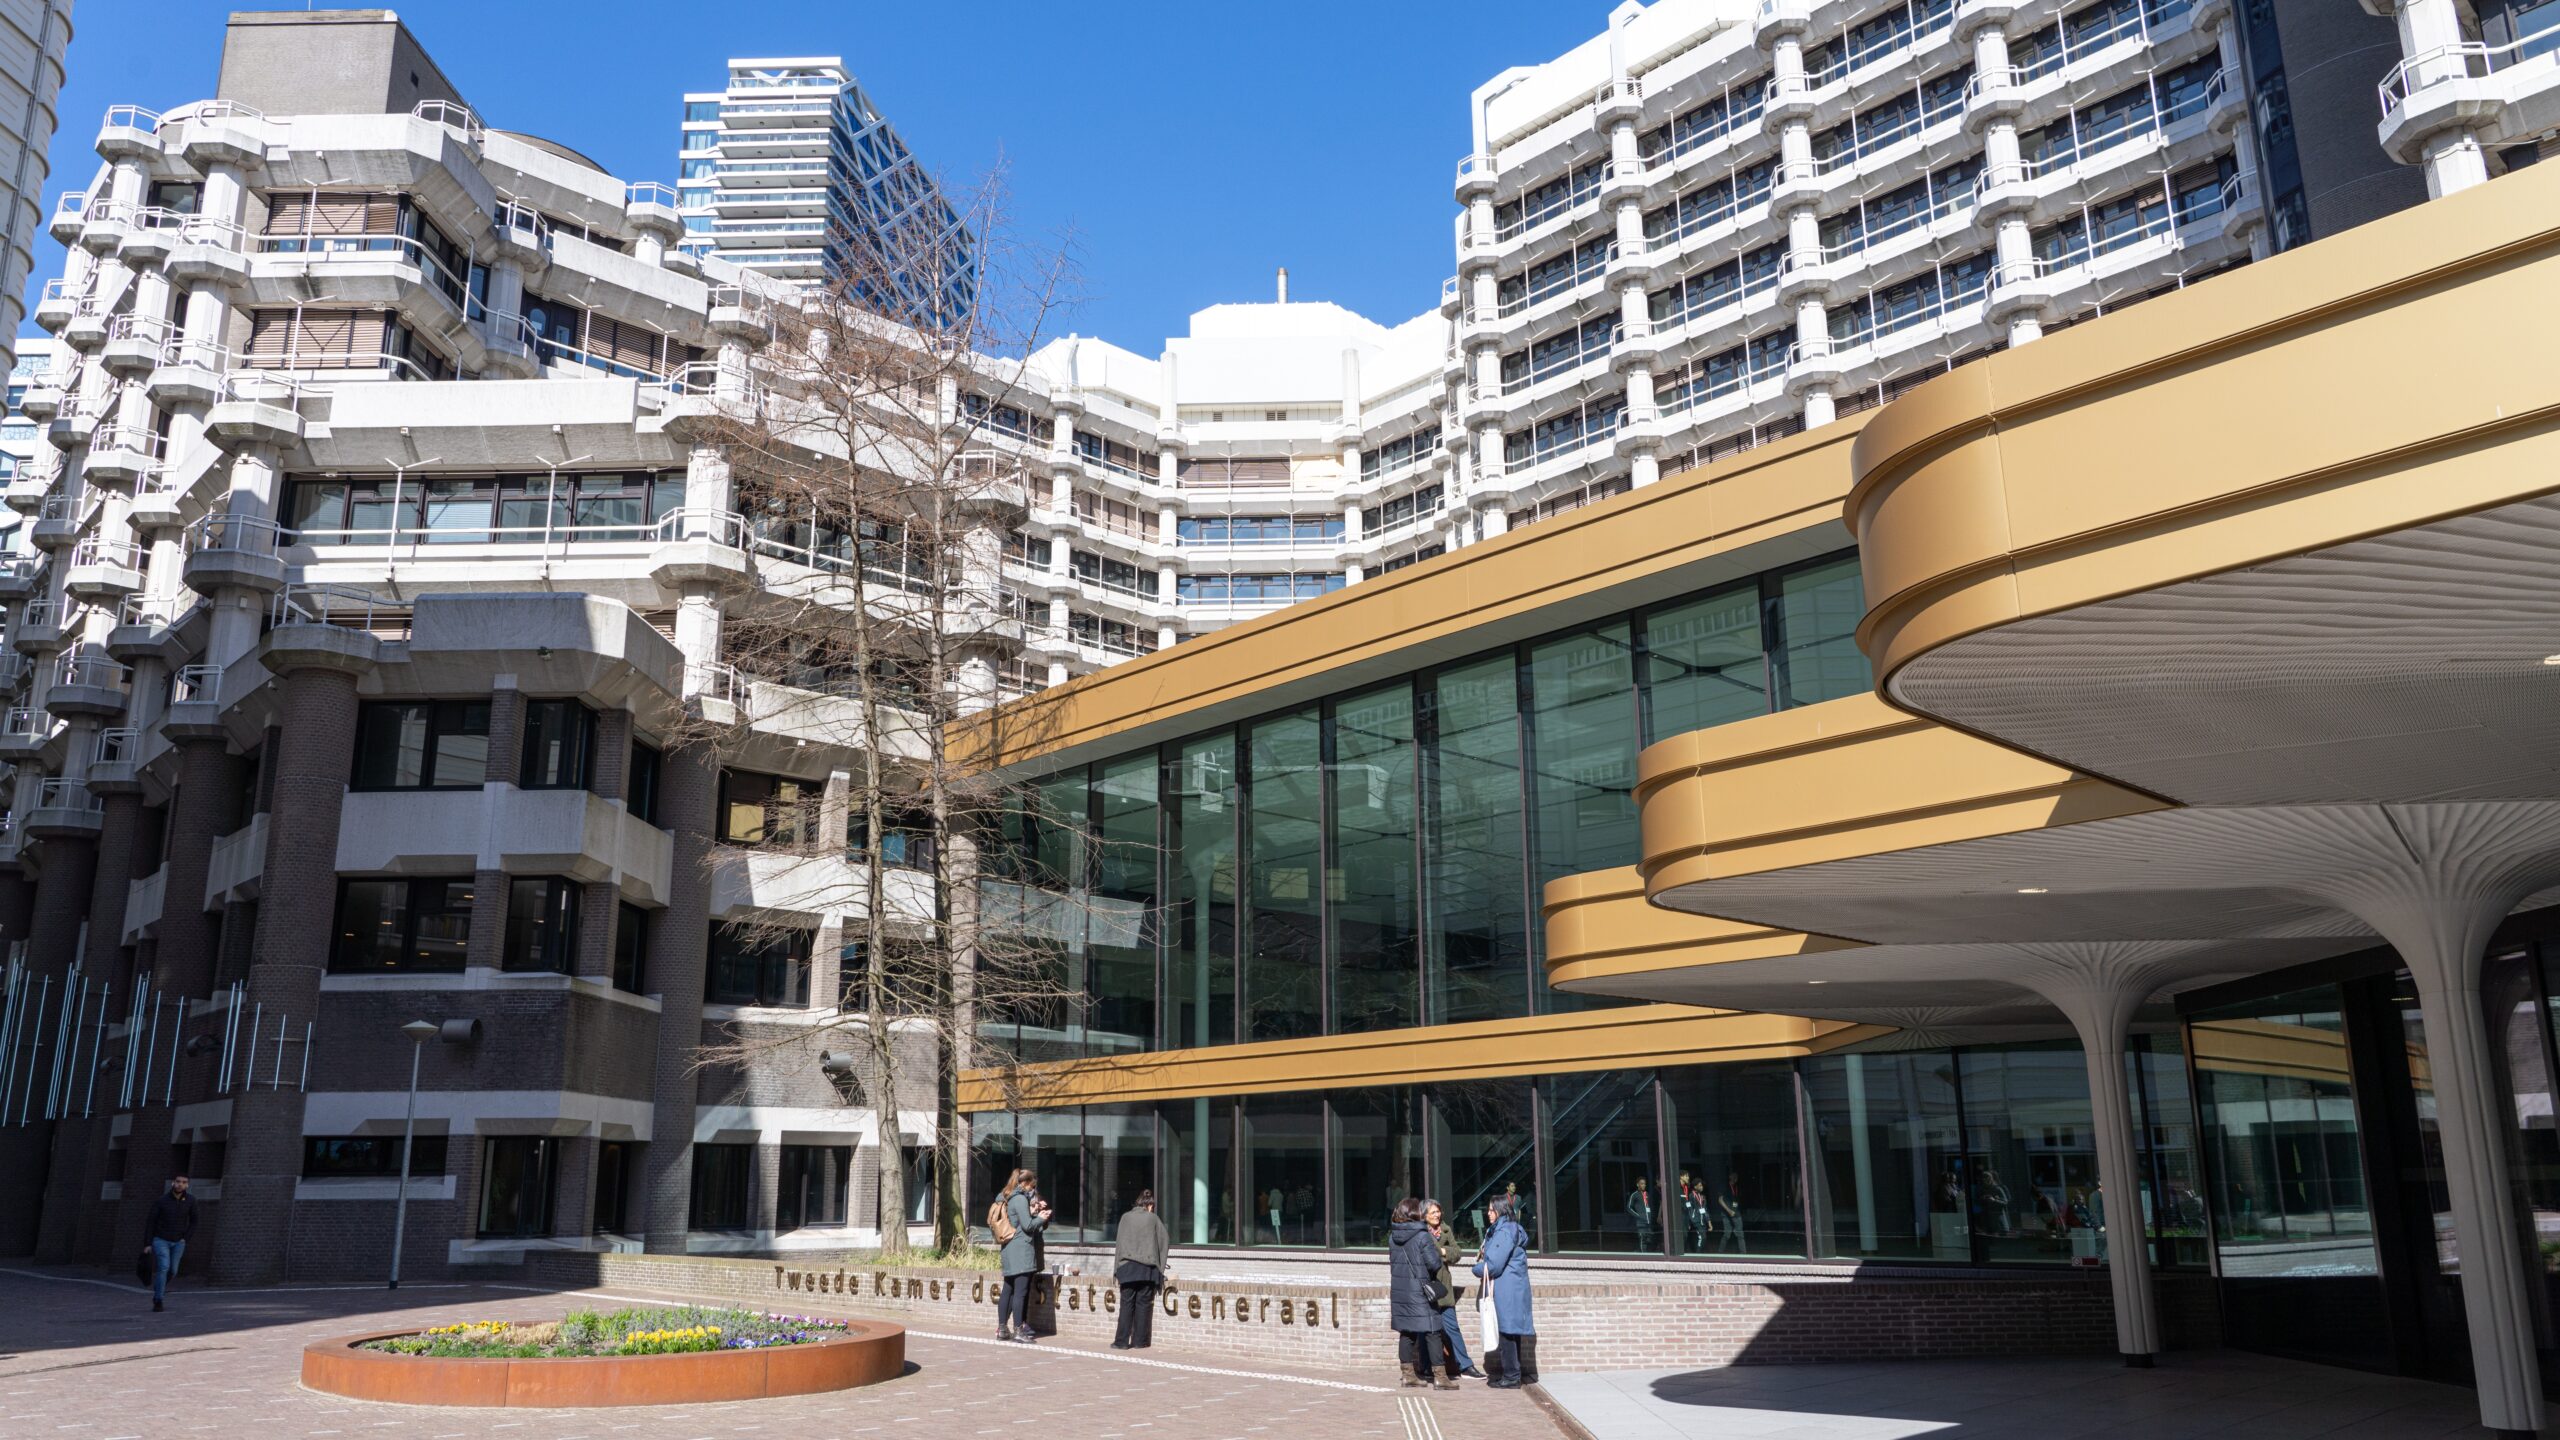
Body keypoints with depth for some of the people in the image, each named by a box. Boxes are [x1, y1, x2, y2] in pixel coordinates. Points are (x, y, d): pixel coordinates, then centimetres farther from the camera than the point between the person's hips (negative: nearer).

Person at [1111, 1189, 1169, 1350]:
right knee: (1143, 1304, 4)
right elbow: (1166, 1241, 9)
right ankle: (1139, 1340, 4)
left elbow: (1119, 1243, 6)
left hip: (1127, 1266, 1)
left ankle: (1122, 1341, -1)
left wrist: (1117, 1268, 11)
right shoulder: (1153, 1219, 3)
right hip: (1147, 1268, -1)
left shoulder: (1126, 1217, 5)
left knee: (1127, 1304, 2)